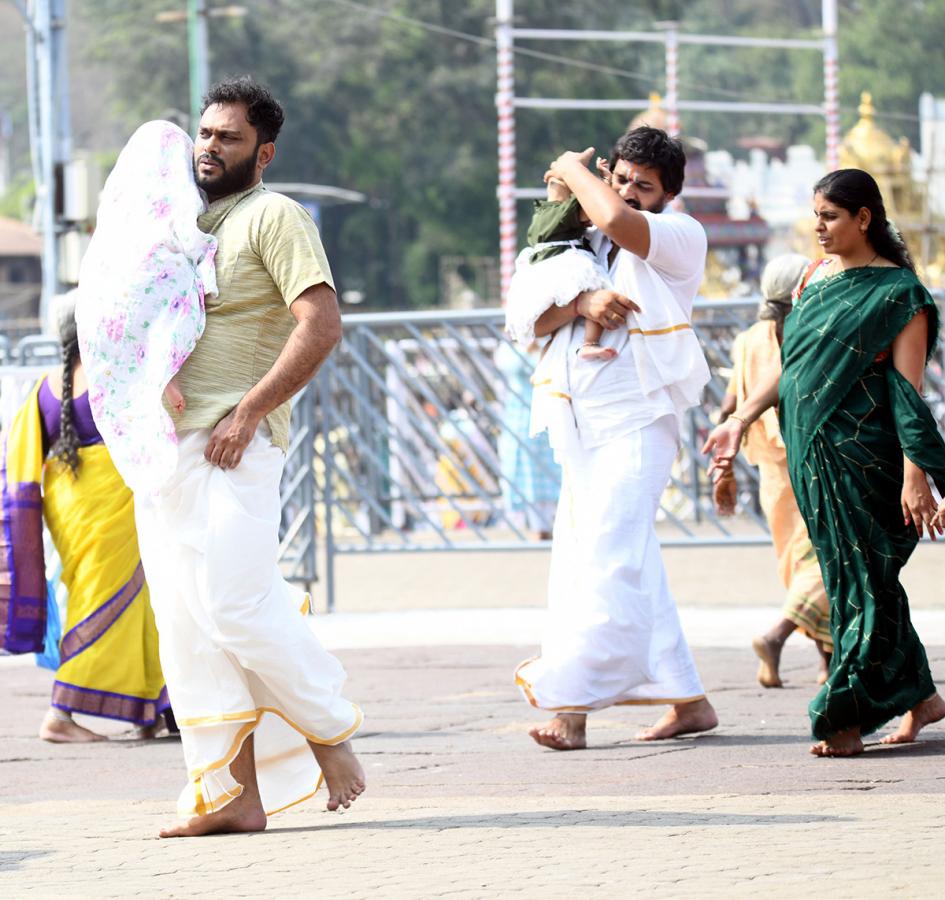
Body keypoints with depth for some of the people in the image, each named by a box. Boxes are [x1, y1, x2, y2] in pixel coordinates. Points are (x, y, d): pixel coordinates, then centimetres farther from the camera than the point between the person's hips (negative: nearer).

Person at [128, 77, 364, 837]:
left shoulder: (274, 217, -3)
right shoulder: (186, 223, 21)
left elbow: (321, 324, -15)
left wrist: (248, 413, -18)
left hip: (231, 447, -8)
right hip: (164, 446, 8)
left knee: (236, 606, -15)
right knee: (187, 626, 3)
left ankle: (329, 734, 5)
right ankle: (233, 792, 4)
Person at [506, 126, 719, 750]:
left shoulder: (682, 238, 0)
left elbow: (618, 220, -21)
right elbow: (526, 319, 7)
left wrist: (574, 171, -3)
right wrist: (580, 303, -13)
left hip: (637, 421, -8)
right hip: (581, 427, 8)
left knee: (609, 556, -17)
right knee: (633, 562, 9)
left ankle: (569, 701, -24)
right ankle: (687, 701, 15)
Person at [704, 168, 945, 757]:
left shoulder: (898, 292, -8)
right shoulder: (817, 277, 12)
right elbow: (792, 362, 20)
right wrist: (741, 420, 15)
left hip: (862, 454, -7)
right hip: (812, 452, 7)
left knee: (860, 582, -5)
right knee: (853, 578, 9)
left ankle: (846, 717, -2)